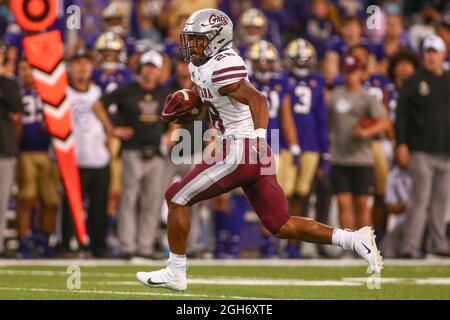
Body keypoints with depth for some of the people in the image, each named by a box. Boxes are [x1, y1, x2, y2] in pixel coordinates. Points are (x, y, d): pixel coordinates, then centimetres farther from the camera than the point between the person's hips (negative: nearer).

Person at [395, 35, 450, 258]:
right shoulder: (414, 83, 0)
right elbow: (402, 116, -3)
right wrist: (401, 145, -10)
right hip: (422, 151, -4)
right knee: (421, 200, -10)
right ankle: (410, 245, -10)